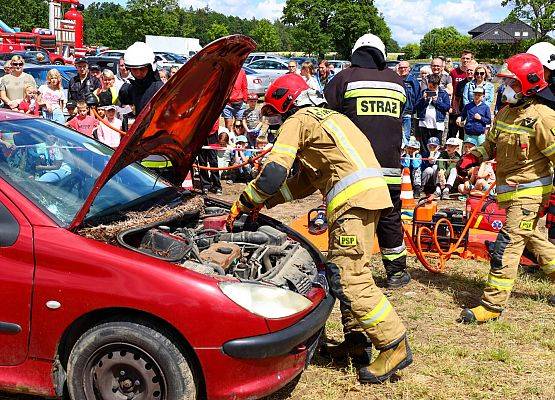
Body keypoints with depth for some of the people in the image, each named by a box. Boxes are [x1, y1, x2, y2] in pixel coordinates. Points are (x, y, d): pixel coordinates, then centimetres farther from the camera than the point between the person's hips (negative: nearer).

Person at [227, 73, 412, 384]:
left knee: (348, 278, -10)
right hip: (372, 192, 10)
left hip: (354, 197, -10)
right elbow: (307, 180, 29)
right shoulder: (328, 117, 31)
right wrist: (266, 202, 25)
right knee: (350, 271, 16)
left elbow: (274, 173, -7)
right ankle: (357, 342, 21)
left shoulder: (297, 121, 3)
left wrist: (243, 204, 5)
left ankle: (395, 346, -7)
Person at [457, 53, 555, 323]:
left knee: (507, 245, -10)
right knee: (532, 238, 22)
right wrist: (472, 157, 2)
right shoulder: (505, 113, 8)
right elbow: (491, 144, 20)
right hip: (511, 188, 9)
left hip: (529, 191, -9)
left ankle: (493, 305, -5)